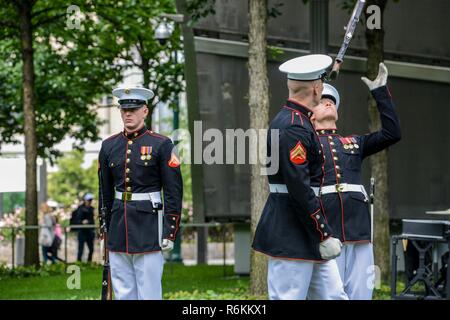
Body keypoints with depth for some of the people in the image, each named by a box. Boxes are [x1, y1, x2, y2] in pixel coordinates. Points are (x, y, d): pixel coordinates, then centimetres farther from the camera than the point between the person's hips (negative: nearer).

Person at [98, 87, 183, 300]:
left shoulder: (161, 145, -4)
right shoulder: (109, 146, 9)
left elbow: (174, 192, -5)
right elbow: (105, 192, 15)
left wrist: (170, 232, -9)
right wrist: (103, 231, 14)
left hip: (148, 226, -5)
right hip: (118, 227, 5)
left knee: (149, 293, -3)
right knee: (123, 293, 8)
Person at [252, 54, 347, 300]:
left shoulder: (300, 122, 14)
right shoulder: (293, 128, -18)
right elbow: (299, 189, -23)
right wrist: (325, 236, -20)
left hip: (308, 238, 10)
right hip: (291, 239, -10)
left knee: (333, 296, 9)